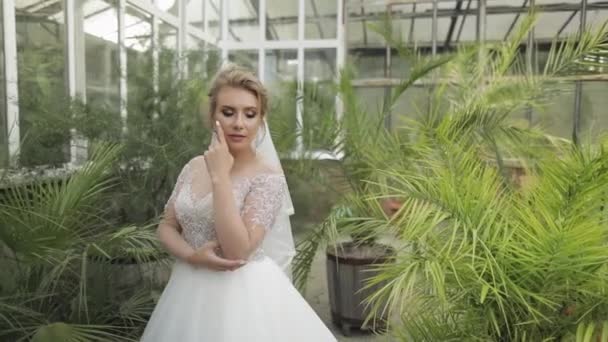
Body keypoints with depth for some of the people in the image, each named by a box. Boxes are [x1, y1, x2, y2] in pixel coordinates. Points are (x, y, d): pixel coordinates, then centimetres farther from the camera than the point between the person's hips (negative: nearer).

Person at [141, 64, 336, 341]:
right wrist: (192, 255, -14)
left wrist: (220, 176, -24)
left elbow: (237, 250, -24)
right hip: (190, 291, 5)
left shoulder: (268, 177, -16)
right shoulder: (194, 167, 0)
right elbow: (166, 227, 6)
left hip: (243, 293, -5)